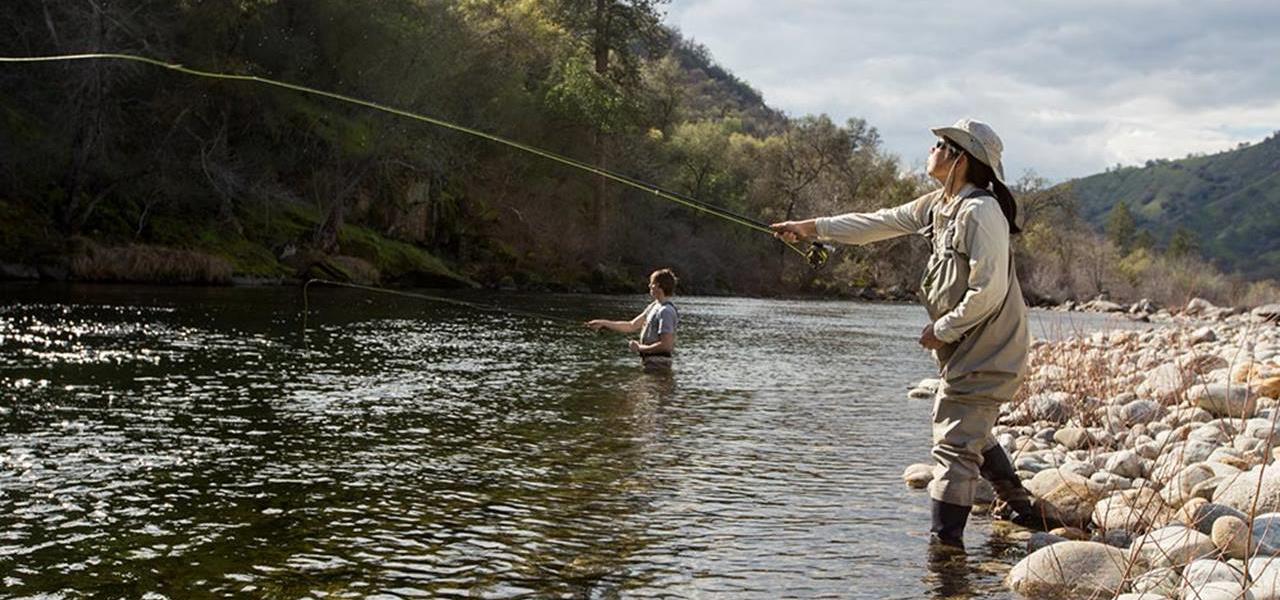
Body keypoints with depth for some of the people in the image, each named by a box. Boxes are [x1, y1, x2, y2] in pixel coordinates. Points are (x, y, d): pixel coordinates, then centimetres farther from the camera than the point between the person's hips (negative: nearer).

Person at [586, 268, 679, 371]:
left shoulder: (666, 311, -20)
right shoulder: (654, 306, 12)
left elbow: (666, 345, -26)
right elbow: (632, 326, 17)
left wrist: (640, 348, -15)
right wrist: (603, 323, 11)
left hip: (657, 363, -10)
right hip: (650, 362, 10)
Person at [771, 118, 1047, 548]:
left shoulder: (980, 211, -21)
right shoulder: (939, 205, 8)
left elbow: (989, 291, -24)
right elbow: (881, 223, 15)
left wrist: (943, 330, -14)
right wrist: (814, 228, 13)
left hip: (988, 349, -10)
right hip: (967, 348, 10)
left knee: (955, 443, -9)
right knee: (969, 432, 24)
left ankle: (944, 541, -4)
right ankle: (1020, 506, 39)